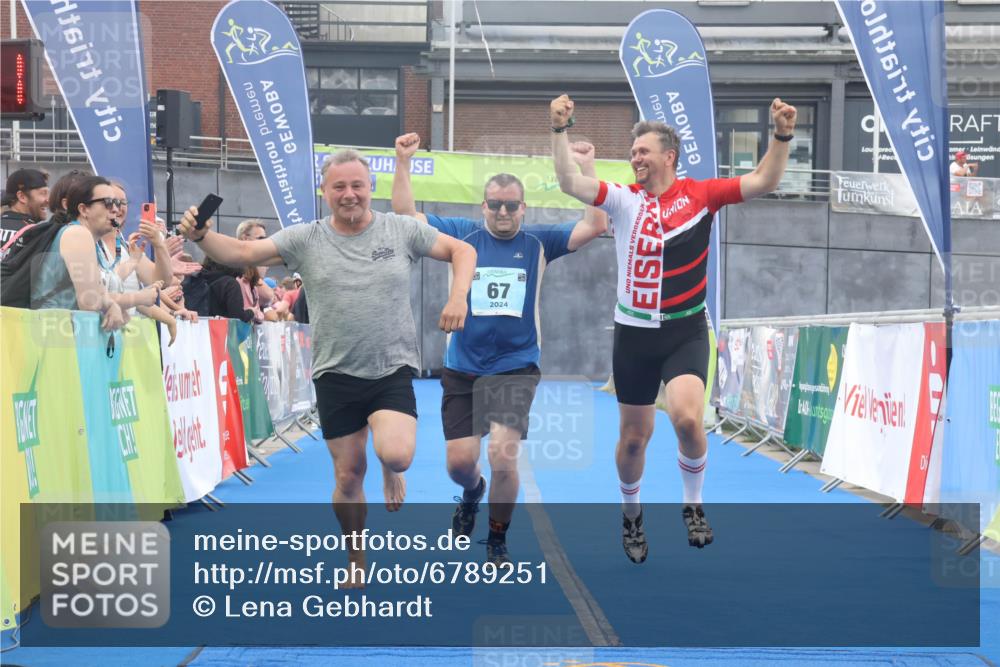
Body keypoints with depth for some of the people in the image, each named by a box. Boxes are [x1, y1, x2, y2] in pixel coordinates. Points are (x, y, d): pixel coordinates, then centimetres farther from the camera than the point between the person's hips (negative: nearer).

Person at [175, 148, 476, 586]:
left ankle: (391, 470, 13)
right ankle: (356, 562, 30)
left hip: (392, 369, -1)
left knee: (396, 455, -25)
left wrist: (458, 297, -10)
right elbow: (241, 253, -8)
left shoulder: (401, 230, -1)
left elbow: (462, 250, 6)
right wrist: (201, 236, -27)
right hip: (336, 374, 1)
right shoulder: (306, 239, -1)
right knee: (348, 476, 8)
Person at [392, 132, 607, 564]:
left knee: (503, 455, -17)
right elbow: (405, 215, 1)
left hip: (516, 369, -2)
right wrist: (403, 161, -8)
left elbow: (595, 225, -6)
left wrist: (586, 168, -11)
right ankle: (472, 492, 42)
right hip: (462, 369, 2)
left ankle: (497, 541, 6)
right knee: (459, 462, 3)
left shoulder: (539, 242, 2)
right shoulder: (463, 235, 3)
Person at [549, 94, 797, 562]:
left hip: (686, 332, -2)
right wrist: (560, 130, -22)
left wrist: (781, 136, -19)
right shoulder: (624, 200, 0)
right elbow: (569, 182, -11)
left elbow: (762, 182, -5)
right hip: (634, 334, 2)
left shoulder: (700, 194, -1)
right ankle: (631, 514, 36)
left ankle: (693, 507, -1)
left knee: (686, 418, -25)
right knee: (633, 438, 9)